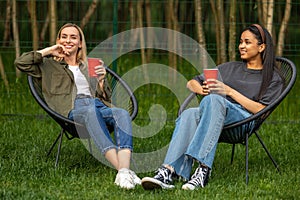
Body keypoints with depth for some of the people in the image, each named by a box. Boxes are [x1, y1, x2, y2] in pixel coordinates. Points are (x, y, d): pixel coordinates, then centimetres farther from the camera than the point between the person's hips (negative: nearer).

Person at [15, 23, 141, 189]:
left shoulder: (90, 66, 35)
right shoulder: (49, 65, 27)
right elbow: (20, 63, 11)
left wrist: (101, 79, 7)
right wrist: (49, 51, 15)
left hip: (99, 105, 4)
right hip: (73, 110, -4)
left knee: (122, 113, -34)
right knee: (92, 112, -42)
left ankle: (124, 170, -55)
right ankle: (121, 170, -59)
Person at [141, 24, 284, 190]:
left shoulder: (273, 78, 17)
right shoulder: (230, 68, 31)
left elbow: (260, 110, 0)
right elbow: (191, 83, 29)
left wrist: (230, 91, -7)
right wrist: (201, 89, 4)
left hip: (243, 119, -4)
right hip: (214, 114, 4)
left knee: (213, 100, -37)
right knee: (189, 114, -33)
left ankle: (203, 170, -51)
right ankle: (169, 171, -54)